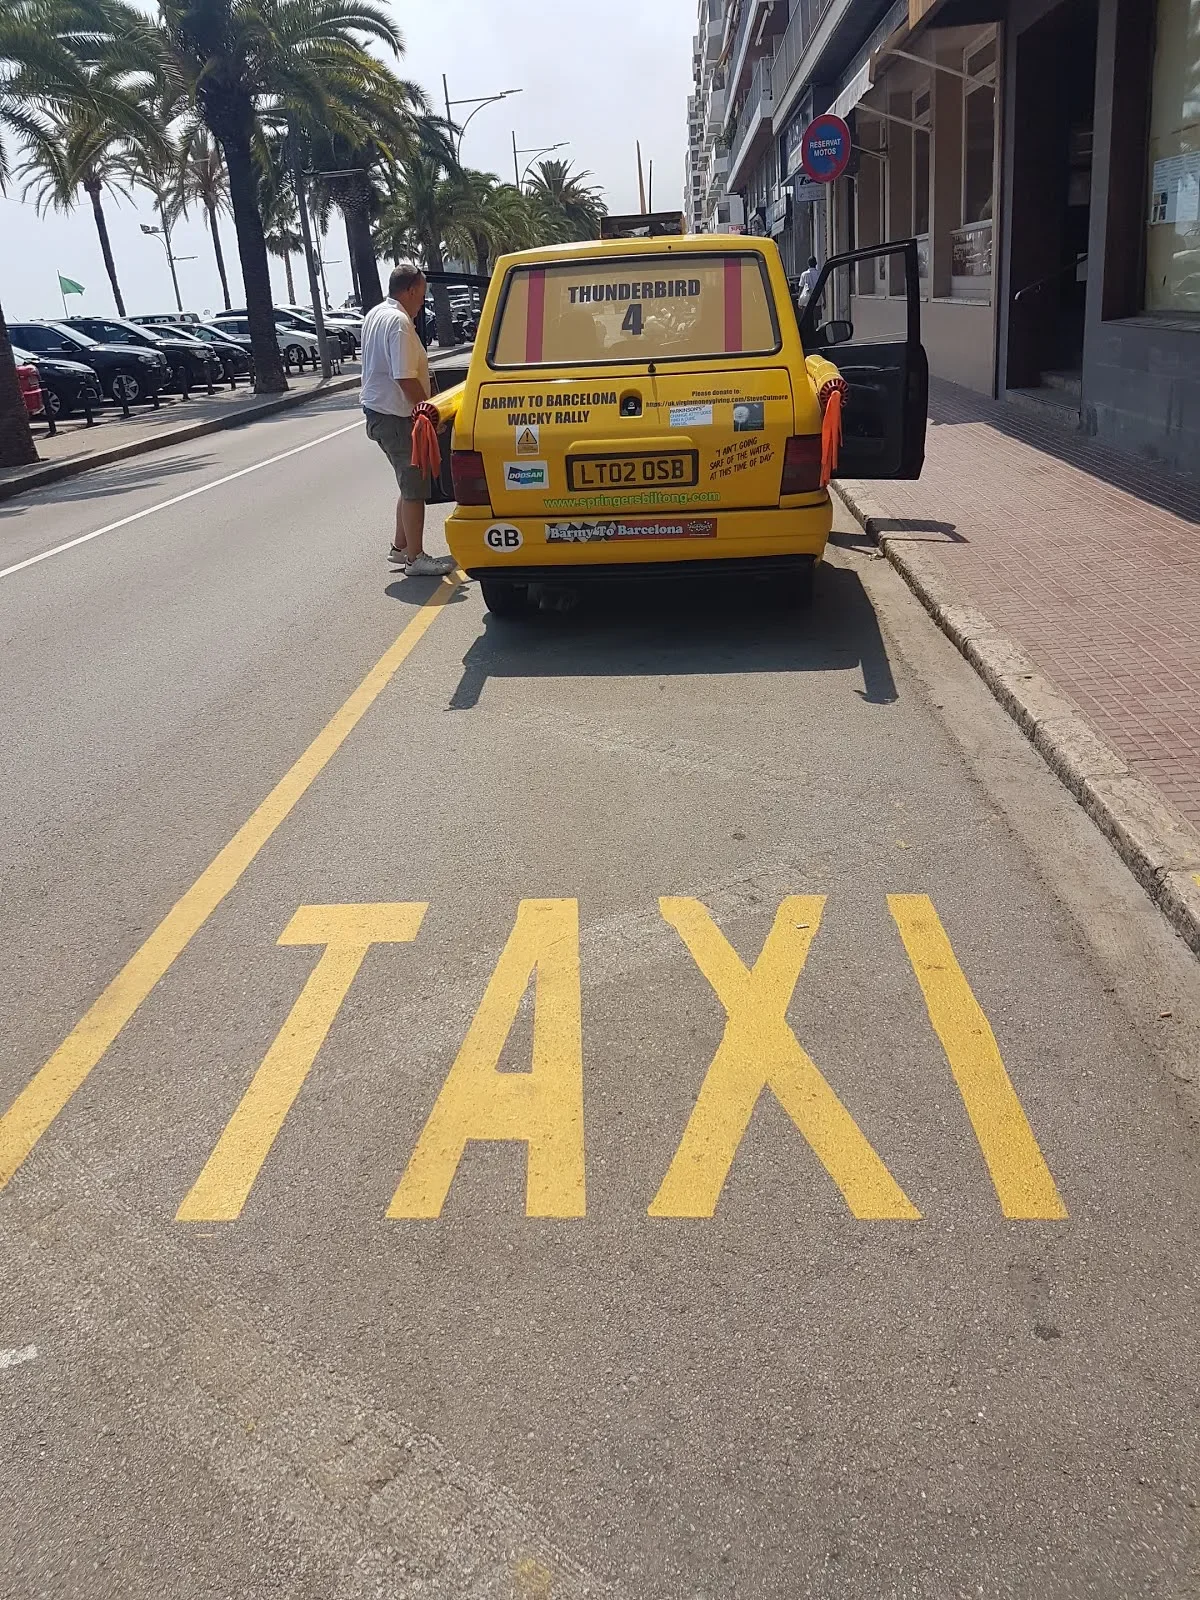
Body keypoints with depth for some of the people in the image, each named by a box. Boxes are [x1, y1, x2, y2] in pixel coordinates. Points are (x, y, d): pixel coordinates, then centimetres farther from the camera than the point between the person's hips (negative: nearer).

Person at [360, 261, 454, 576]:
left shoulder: (375, 314, 14)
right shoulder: (399, 322, -19)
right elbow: (405, 378, -25)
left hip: (377, 409, 10)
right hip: (396, 416, -10)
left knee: (411, 484, 18)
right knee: (415, 488, -4)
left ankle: (400, 547, 24)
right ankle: (415, 558, 0)